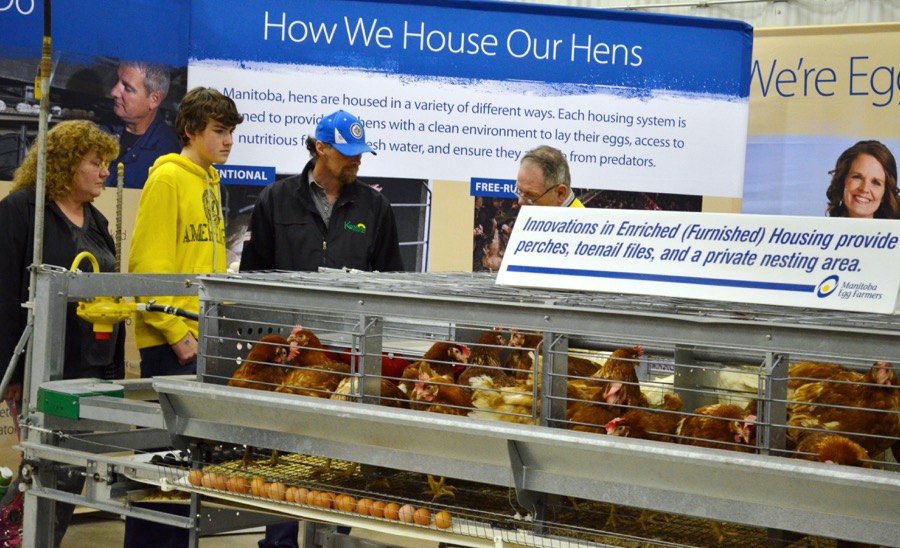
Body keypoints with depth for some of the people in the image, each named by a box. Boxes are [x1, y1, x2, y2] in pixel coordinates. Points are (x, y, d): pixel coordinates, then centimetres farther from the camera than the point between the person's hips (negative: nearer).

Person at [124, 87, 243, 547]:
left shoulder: (208, 181, 16)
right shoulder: (167, 179, -10)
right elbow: (148, 264, -16)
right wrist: (176, 333, -19)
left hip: (204, 338, 8)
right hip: (171, 341, -8)